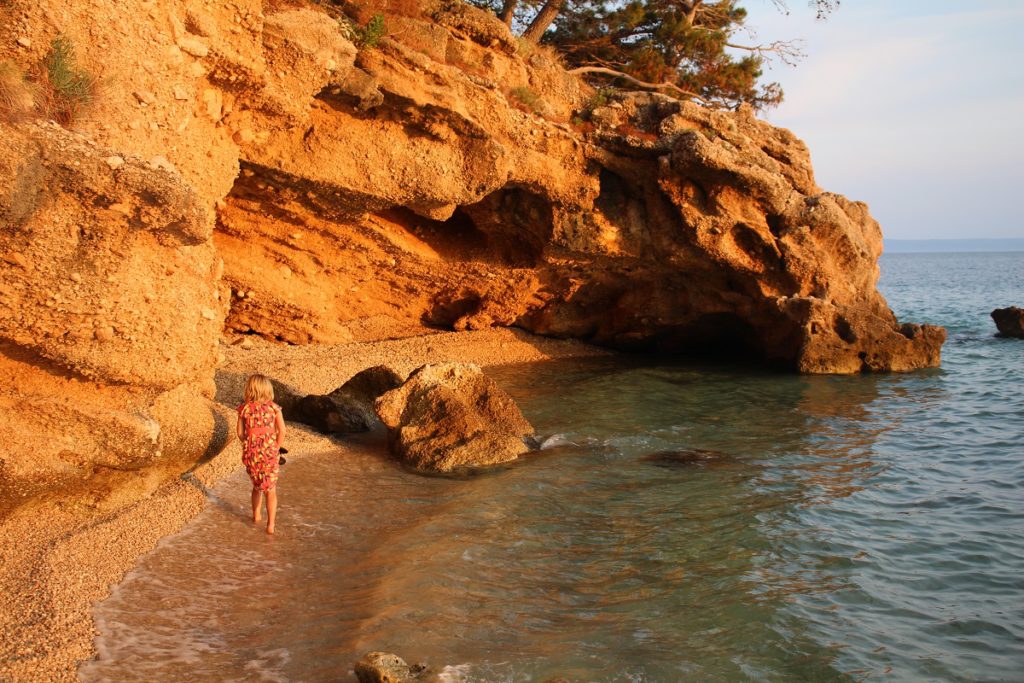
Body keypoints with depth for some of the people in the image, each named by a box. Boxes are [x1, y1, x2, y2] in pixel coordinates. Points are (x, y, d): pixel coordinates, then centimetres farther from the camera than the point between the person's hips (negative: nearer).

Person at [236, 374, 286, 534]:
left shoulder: (244, 408, -4)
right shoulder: (273, 407, -6)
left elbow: (240, 432, 0)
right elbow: (282, 431, -9)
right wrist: (276, 448, 4)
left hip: (251, 454, 2)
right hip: (269, 453, -2)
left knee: (257, 486, 24)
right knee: (271, 490, 6)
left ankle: (256, 515, 38)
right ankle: (270, 524, -1)